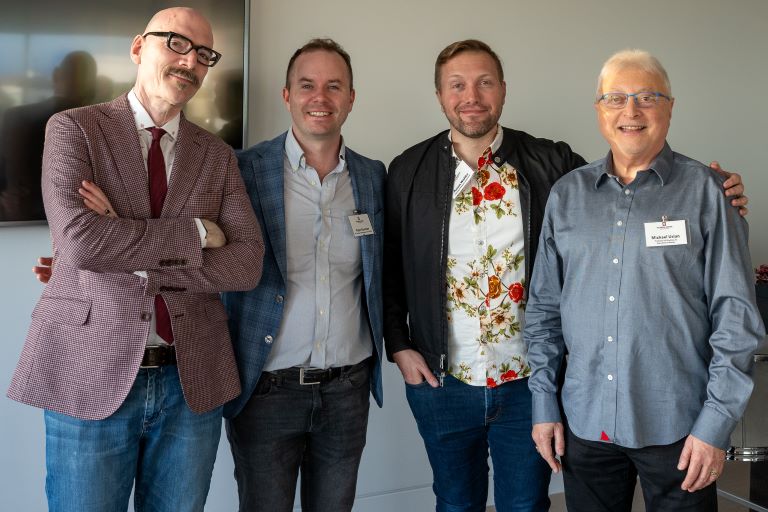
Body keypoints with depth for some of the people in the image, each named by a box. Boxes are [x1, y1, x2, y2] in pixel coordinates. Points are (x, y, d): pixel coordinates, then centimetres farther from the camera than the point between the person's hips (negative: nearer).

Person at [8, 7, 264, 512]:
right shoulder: (73, 129, -1)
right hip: (91, 376, -3)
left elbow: (247, 264, -4)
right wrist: (194, 233, -12)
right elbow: (78, 240, -18)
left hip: (192, 381, 3)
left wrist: (135, 257, -13)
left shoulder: (219, 156, 8)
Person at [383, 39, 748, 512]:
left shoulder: (551, 164, -5)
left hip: (528, 383, -1)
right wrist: (398, 345, -2)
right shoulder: (408, 172, -1)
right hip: (442, 384, 1)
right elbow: (389, 268, 5)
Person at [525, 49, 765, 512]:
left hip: (677, 428, -2)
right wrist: (544, 404, 5)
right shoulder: (567, 195, 5)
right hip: (586, 422, 3)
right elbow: (544, 309, 9)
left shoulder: (706, 192, -4)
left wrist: (717, 423, -9)